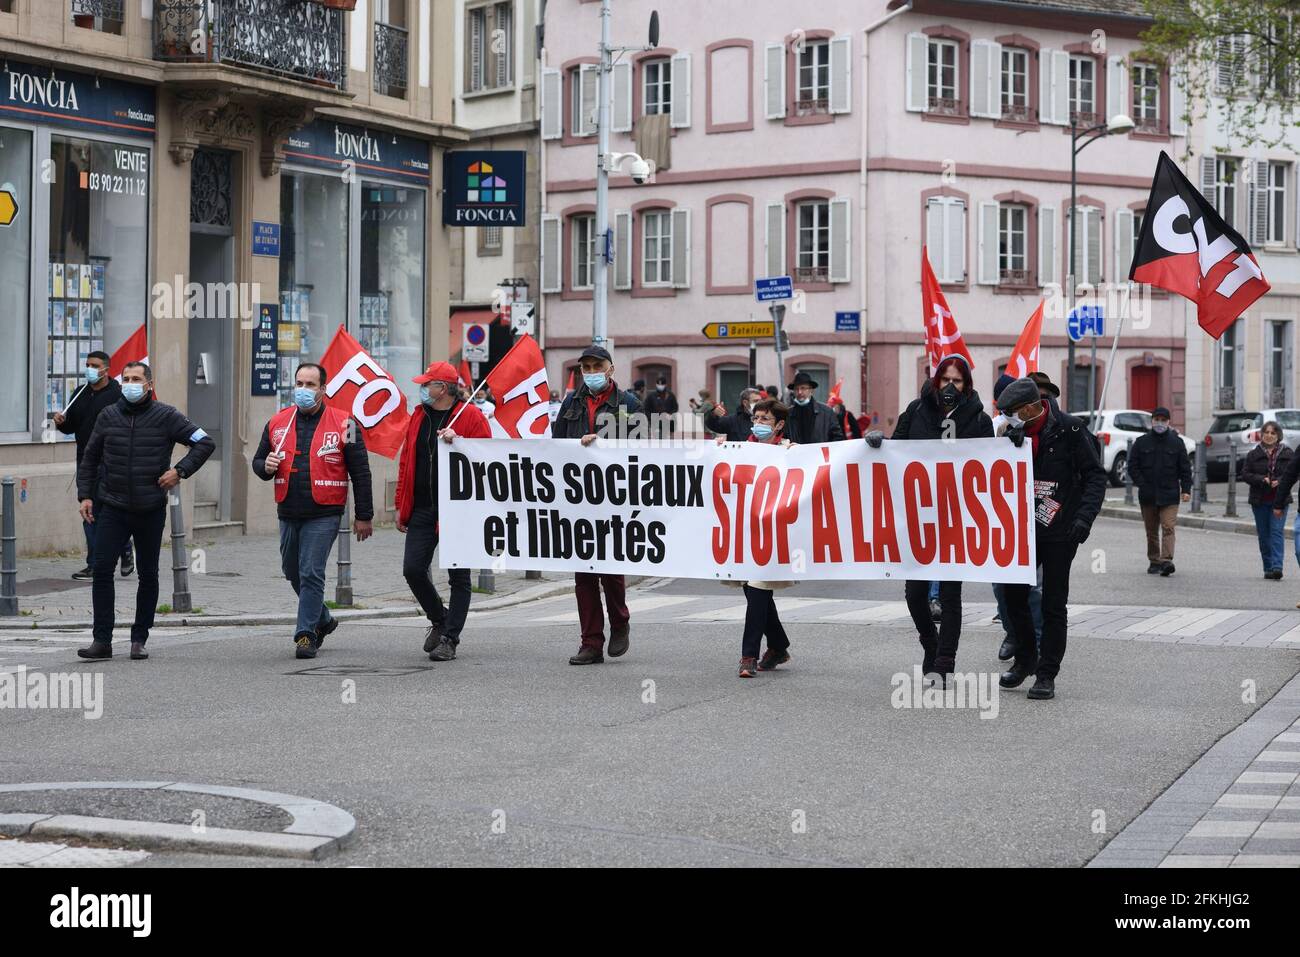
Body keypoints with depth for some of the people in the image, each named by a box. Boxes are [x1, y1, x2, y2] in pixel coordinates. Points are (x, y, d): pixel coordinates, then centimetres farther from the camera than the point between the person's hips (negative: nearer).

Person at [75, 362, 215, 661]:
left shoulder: (165, 416, -2)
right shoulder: (108, 416, 6)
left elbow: (205, 442, 0)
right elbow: (89, 459, 15)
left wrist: (180, 470, -9)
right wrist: (85, 494, 7)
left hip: (151, 511, -1)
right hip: (112, 509, 1)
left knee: (148, 575, 6)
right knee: (102, 570, -8)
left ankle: (139, 639, 17)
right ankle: (102, 639, -4)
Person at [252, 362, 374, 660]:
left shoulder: (342, 424, -5)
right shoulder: (278, 423, 8)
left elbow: (360, 473, -1)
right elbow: (258, 461, 17)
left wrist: (364, 516, -2)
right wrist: (266, 467, -9)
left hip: (324, 515, -5)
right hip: (288, 513, 5)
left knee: (311, 573, -11)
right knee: (293, 572, 14)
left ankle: (306, 634, -4)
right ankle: (323, 620, 35)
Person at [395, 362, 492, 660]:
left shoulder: (471, 416, -6)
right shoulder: (418, 416, 12)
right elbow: (406, 460, 15)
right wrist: (401, 505, 13)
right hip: (422, 510, 5)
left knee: (459, 578, 1)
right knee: (412, 569, 0)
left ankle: (449, 639, 8)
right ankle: (439, 621, 23)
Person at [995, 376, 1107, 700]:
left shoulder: (1069, 430, -11)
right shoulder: (1017, 432, 4)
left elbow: (1095, 476, -9)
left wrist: (1084, 517, -20)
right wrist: (1011, 447, -15)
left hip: (1060, 533, -5)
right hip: (1024, 529, 5)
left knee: (1053, 606, -1)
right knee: (1013, 595, 9)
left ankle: (1046, 674, 6)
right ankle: (1025, 659, 28)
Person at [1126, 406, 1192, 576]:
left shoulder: (1176, 442, 5)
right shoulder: (1141, 442, 5)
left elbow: (1185, 468, 6)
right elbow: (1132, 466, 5)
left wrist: (1186, 489, -3)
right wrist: (1142, 484, -6)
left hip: (1169, 495, -2)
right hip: (1147, 496, 2)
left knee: (1168, 528, -14)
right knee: (1151, 531, 10)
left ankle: (1166, 561, -22)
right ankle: (1154, 561, 20)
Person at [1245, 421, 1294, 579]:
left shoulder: (1287, 453, 4)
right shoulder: (1253, 454, 6)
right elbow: (1245, 474, 0)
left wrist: (1280, 481, -17)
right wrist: (1262, 480, -16)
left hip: (1280, 499, -2)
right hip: (1259, 501, 2)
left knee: (1277, 531, -12)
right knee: (1264, 535, 6)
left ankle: (1277, 567, -19)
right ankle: (1268, 568, 14)